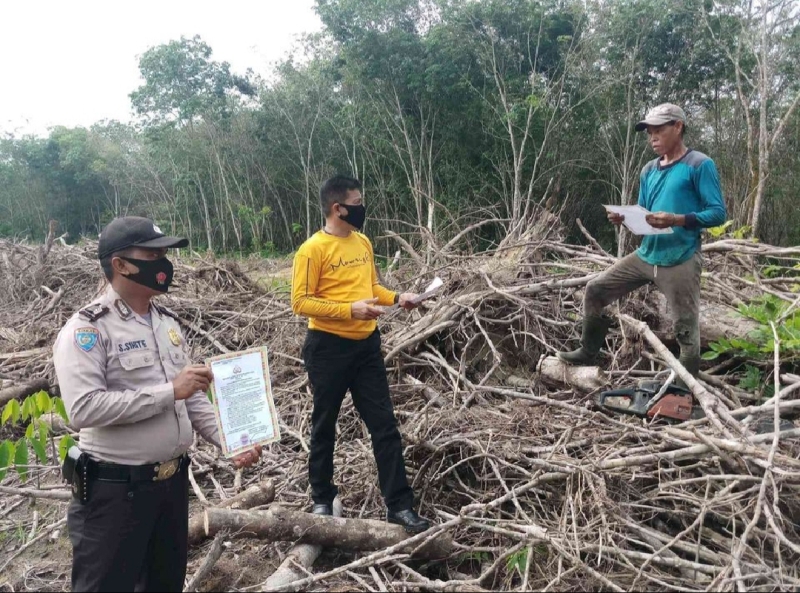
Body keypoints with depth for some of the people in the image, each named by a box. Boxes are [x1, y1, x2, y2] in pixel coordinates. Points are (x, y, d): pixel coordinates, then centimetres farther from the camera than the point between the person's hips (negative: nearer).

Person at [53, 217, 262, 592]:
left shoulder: (166, 322, 8)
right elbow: (83, 409, -27)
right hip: (115, 490, -7)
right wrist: (168, 391, -25)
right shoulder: (86, 330, -15)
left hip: (174, 480, 7)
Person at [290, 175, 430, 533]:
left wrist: (396, 298, 1)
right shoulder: (312, 250, -12)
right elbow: (300, 302, -15)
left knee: (384, 425, 5)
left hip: (367, 344, 6)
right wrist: (350, 310, -23)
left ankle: (399, 505, 13)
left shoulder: (363, 242, 9)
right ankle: (322, 500, 29)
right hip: (328, 347, -6)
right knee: (324, 427, 11)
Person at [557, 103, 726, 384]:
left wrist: (676, 220, -25)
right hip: (645, 255, 7)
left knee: (686, 329, 0)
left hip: (680, 261, -7)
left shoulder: (700, 165, -7)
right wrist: (624, 218, -5)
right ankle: (588, 353, 20)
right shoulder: (649, 171, 13)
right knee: (596, 290, 7)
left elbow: (718, 212, -11)